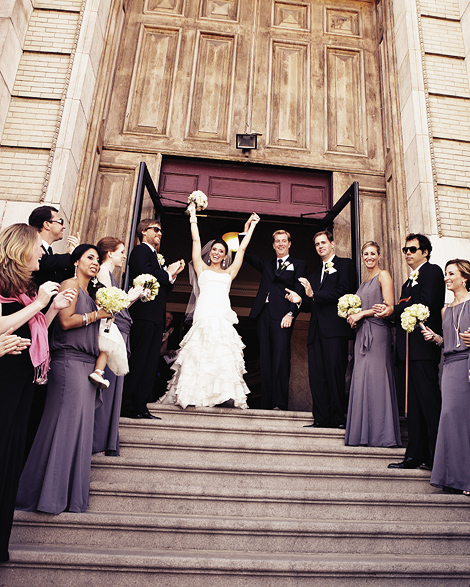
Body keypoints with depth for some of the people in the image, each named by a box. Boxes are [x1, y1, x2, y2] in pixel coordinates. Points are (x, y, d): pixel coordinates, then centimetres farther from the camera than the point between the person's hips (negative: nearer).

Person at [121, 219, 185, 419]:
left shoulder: (154, 255, 27)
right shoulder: (140, 251, 1)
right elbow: (145, 274, -18)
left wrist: (173, 274, 8)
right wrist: (168, 272, -4)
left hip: (156, 316, 9)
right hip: (144, 314, -9)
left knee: (150, 363, 6)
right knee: (138, 359, -9)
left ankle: (141, 406, 9)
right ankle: (128, 406, -3)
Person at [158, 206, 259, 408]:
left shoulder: (229, 272, 23)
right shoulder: (202, 268, 20)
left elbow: (242, 248, 27)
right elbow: (196, 241, 21)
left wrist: (252, 226, 32)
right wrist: (193, 216, 24)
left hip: (223, 317, 1)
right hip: (204, 316, -1)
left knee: (224, 355, -11)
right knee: (198, 354, -9)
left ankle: (227, 394, -15)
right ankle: (194, 394, -9)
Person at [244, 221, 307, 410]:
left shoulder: (298, 265, 11)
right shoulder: (267, 264, 24)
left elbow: (300, 293, 0)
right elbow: (248, 256, 19)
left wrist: (291, 314, -13)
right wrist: (246, 232, 10)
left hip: (282, 316, -4)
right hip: (263, 315, 5)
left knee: (280, 359, -11)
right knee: (265, 361, 3)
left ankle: (280, 403, -9)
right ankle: (266, 404, 5)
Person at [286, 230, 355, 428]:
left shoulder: (345, 264, 7)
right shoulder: (315, 274, 28)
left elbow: (344, 292, -8)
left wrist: (314, 295, -13)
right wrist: (300, 301, 4)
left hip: (335, 328, -6)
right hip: (316, 330, 6)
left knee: (335, 373, -8)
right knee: (316, 376, 1)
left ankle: (338, 418, -1)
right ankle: (321, 419, 5)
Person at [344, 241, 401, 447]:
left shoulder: (383, 275, 0)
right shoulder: (365, 281, 23)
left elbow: (389, 306, -10)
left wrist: (362, 313, -9)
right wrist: (352, 316, 7)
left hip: (378, 331, -7)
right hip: (362, 333, 7)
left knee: (376, 377, -9)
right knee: (361, 379, 3)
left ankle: (382, 433, -2)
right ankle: (364, 433, 8)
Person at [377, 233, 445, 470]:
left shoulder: (432, 271, -2)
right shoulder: (409, 280, 25)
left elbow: (426, 304, -15)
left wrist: (394, 310, -10)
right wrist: (391, 311, 0)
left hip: (423, 346, -9)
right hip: (407, 350, 9)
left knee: (429, 401, -6)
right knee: (413, 404, 10)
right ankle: (415, 455, 17)